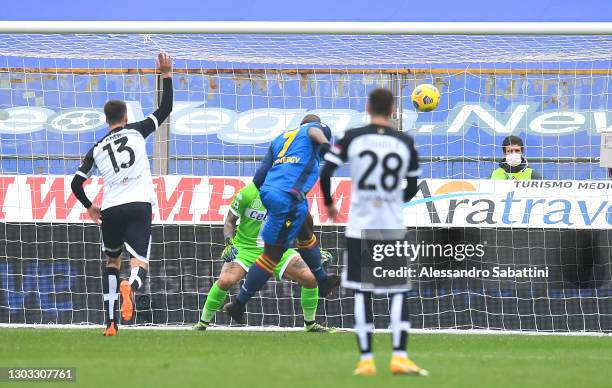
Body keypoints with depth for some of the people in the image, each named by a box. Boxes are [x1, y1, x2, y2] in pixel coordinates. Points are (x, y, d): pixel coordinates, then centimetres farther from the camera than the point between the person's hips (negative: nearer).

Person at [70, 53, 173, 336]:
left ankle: (111, 323, 12)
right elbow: (165, 109, 9)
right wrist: (166, 76, 15)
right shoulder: (136, 132, 8)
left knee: (112, 262, 22)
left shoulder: (97, 149, 14)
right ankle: (130, 286, -46)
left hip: (110, 210, 2)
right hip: (139, 205, -2)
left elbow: (76, 183, 12)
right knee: (139, 263, -6)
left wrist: (89, 207, 28)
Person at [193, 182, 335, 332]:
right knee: (226, 280, -29)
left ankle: (310, 324, 13)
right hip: (246, 247, -4)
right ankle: (202, 324, -9)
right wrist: (229, 244, -20)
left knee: (311, 278, -10)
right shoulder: (248, 193, -14)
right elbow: (230, 221, -4)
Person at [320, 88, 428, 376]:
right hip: (393, 227, 0)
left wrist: (329, 204, 12)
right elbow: (412, 189, 8)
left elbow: (325, 173, -5)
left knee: (361, 292, 5)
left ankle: (365, 360, 2)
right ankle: (399, 356, -4)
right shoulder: (405, 143, 1)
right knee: (399, 292, 6)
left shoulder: (351, 138, -2)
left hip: (359, 226, 0)